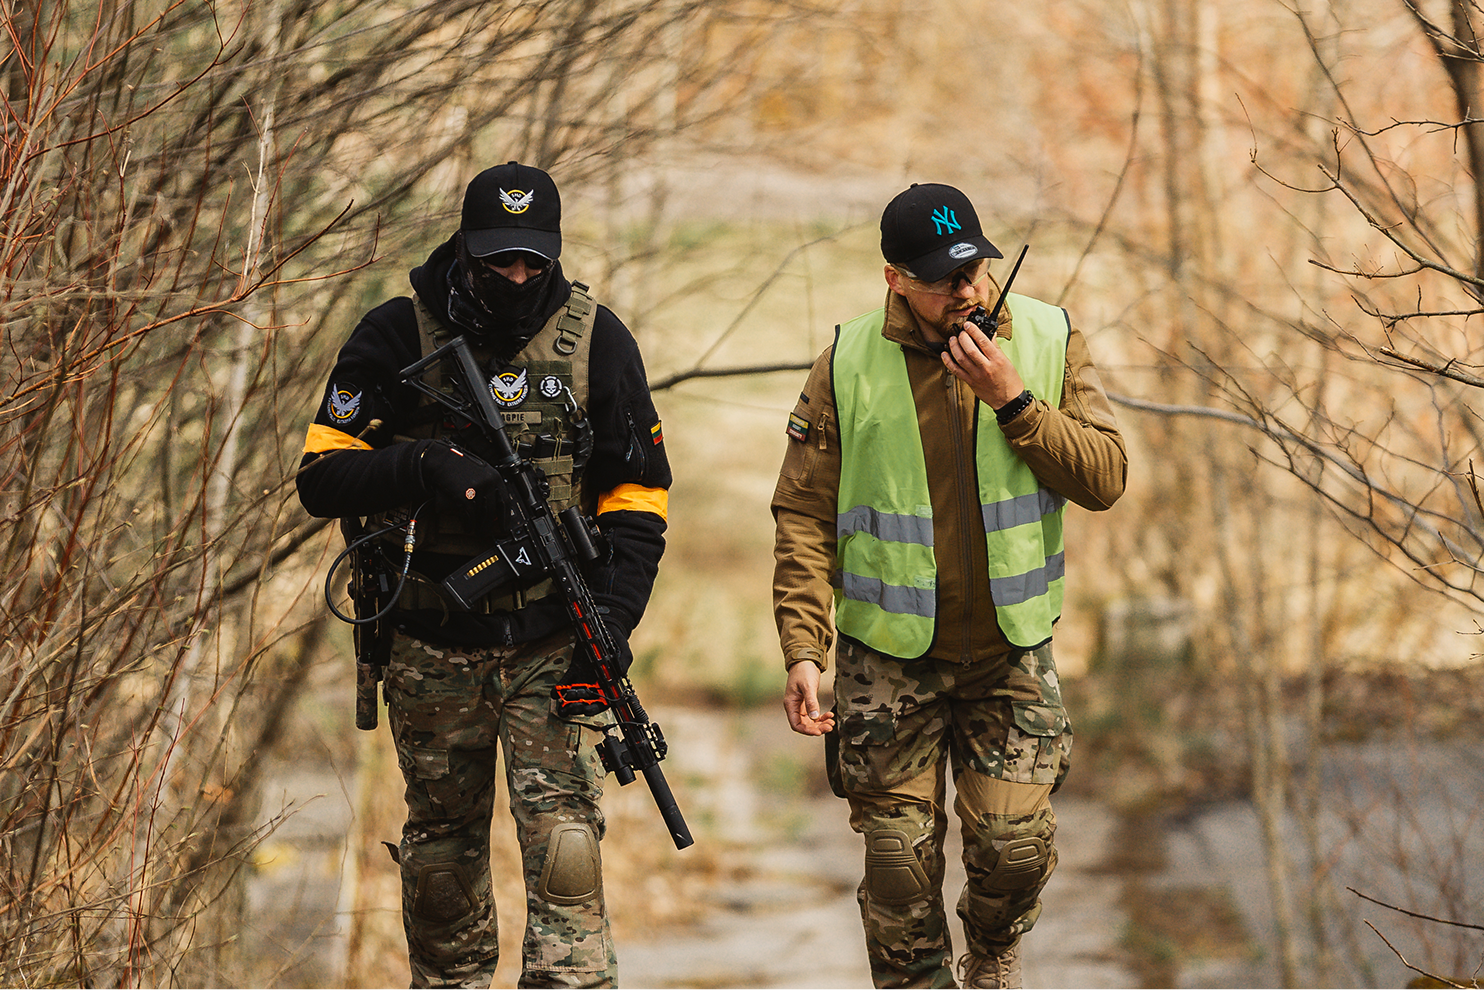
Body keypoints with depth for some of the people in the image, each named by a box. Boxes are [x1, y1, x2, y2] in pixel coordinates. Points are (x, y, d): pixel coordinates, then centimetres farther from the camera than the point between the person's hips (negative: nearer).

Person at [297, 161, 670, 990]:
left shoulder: (595, 340, -1)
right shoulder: (398, 337, -4)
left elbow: (637, 495, 2)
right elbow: (323, 478, -7)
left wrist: (612, 621, -10)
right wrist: (424, 465, -25)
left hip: (550, 640, -1)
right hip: (432, 648, 1)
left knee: (564, 843, -11)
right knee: (442, 850, 13)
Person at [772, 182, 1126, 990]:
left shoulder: (1049, 342, -2)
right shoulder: (848, 367, -5)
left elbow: (1105, 477, -8)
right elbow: (803, 518, -4)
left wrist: (1013, 401, -19)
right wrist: (802, 649, -13)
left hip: (1010, 652, 1)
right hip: (890, 657, -1)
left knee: (1015, 845, -5)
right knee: (900, 860, -1)